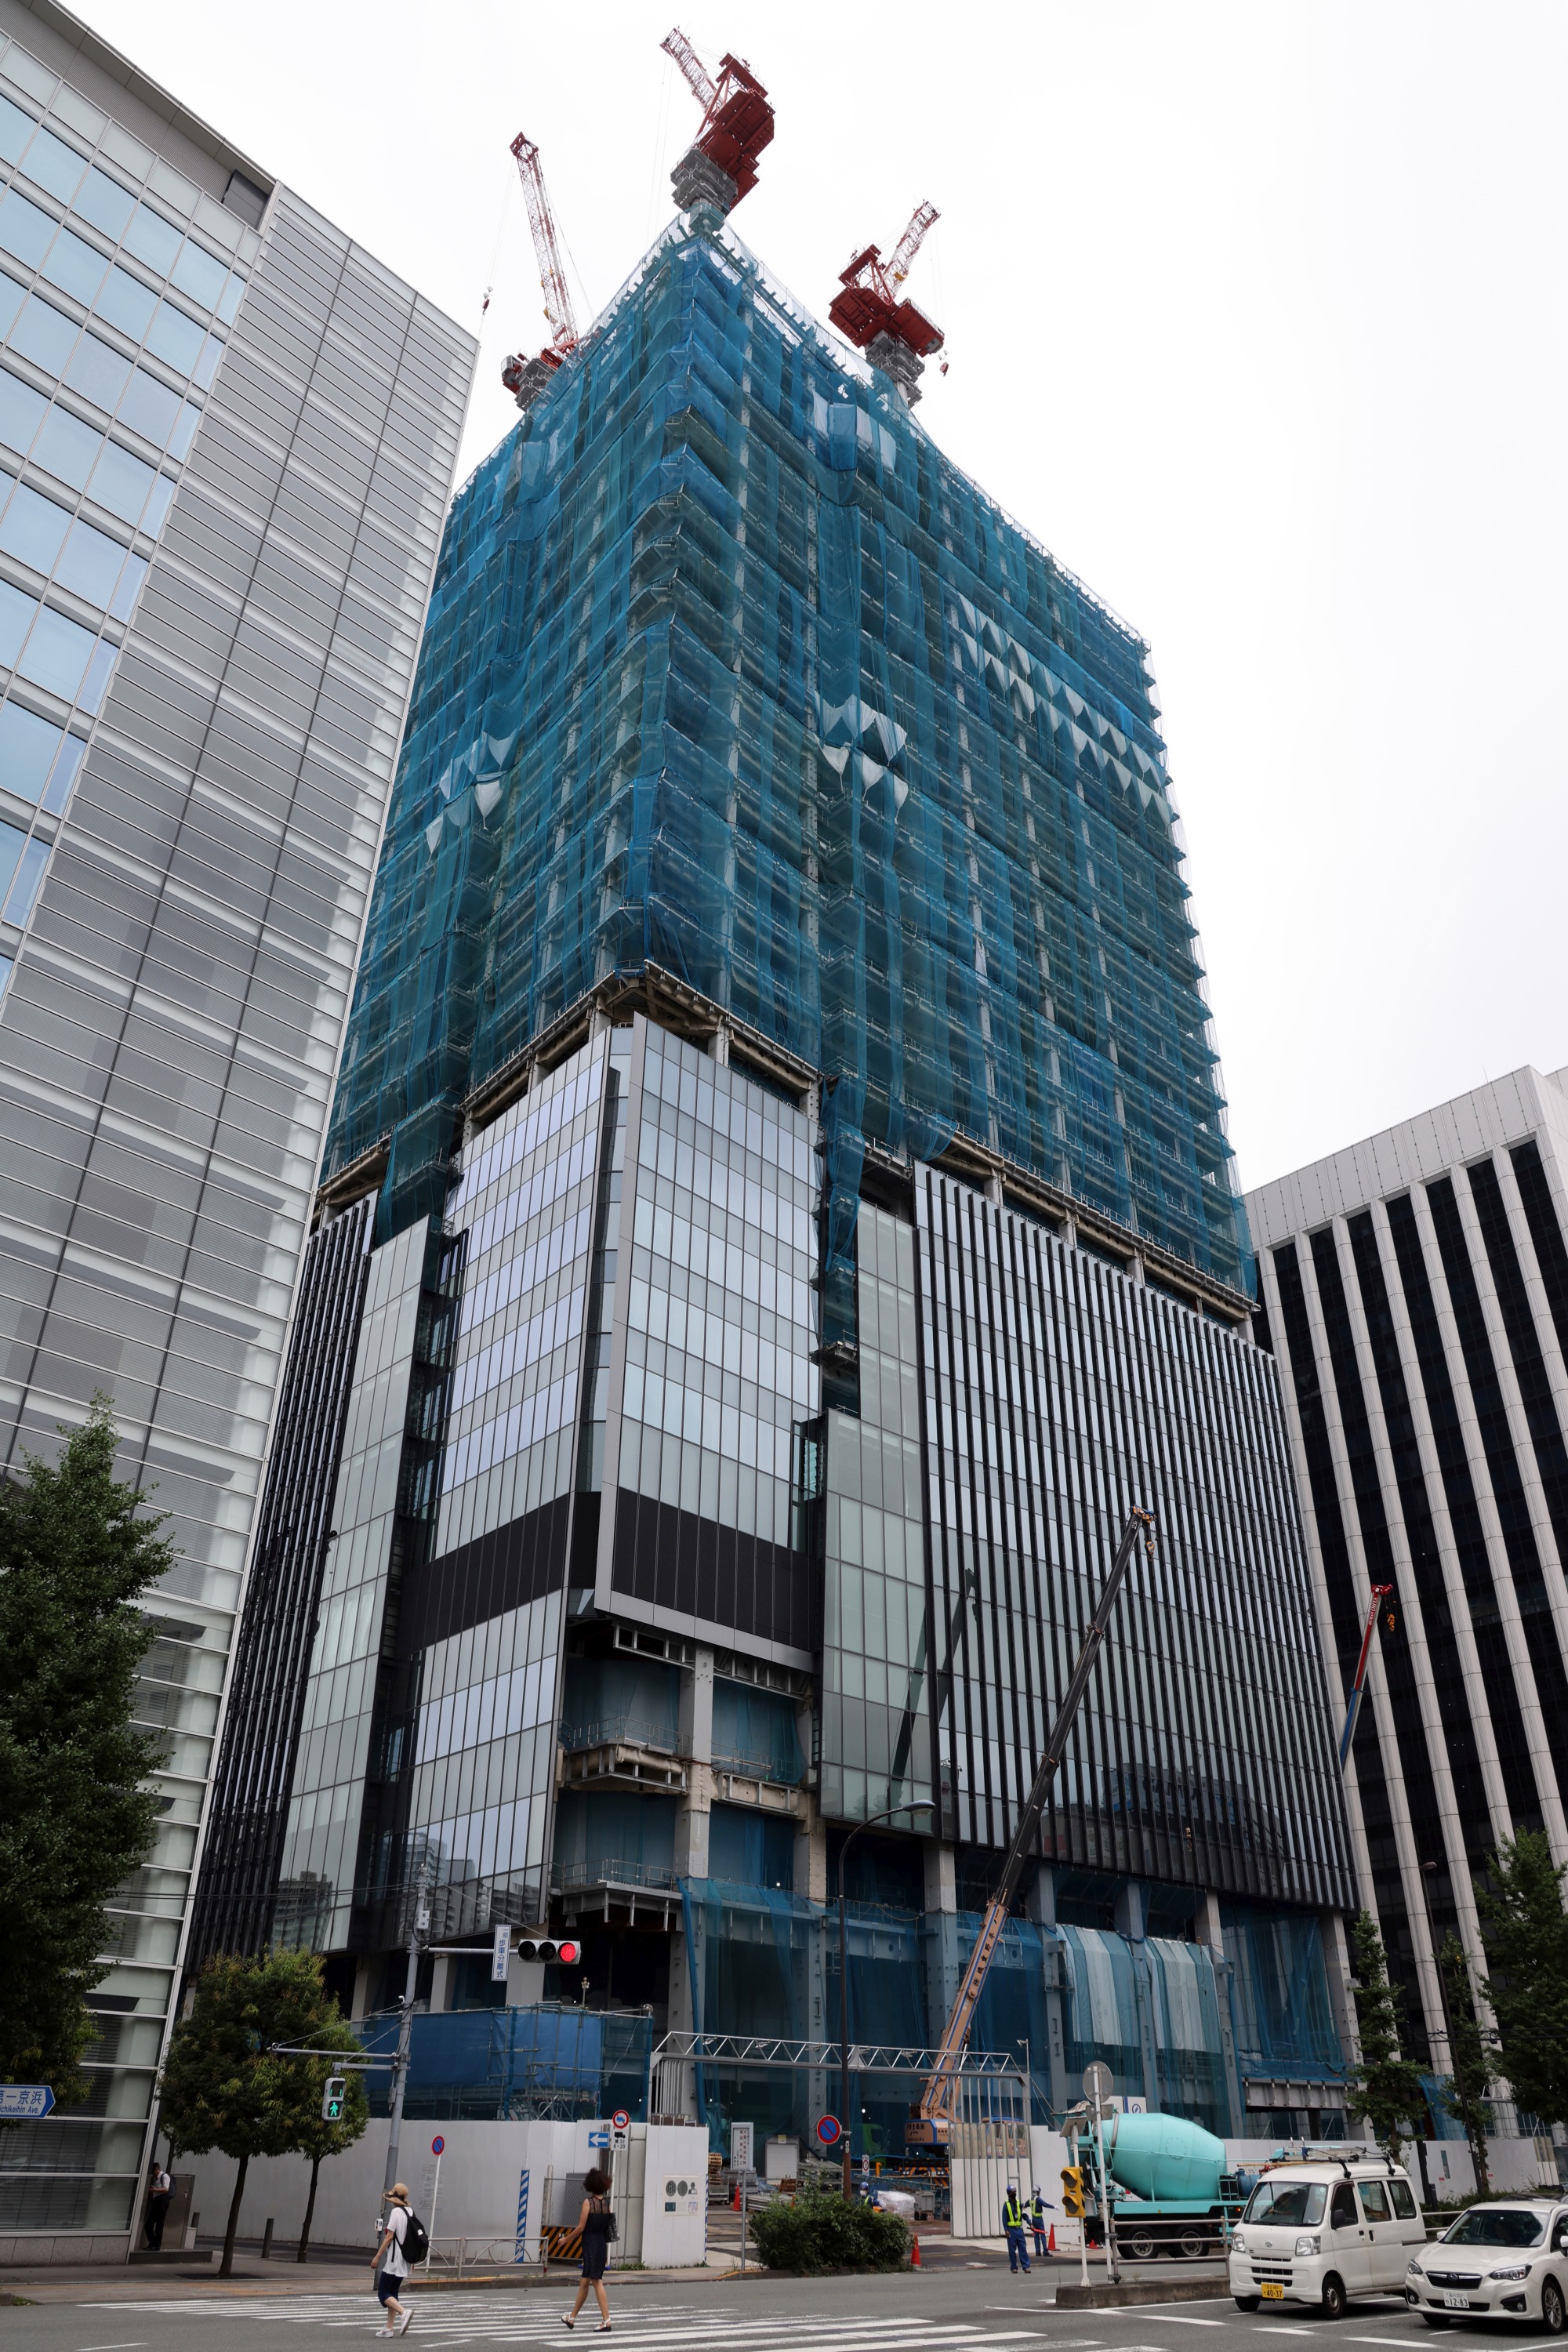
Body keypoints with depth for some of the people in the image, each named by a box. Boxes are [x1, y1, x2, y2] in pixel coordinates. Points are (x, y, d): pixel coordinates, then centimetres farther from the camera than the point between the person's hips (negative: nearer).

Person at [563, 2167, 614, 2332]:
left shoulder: (588, 2202, -10)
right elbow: (610, 2227, 8)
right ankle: (572, 2317, 27)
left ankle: (606, 2321, -12)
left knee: (597, 2282, -6)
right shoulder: (607, 2203, 7)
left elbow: (581, 2227, -10)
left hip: (590, 2245, -7)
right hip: (602, 2245, 7)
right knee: (585, 2282, 16)